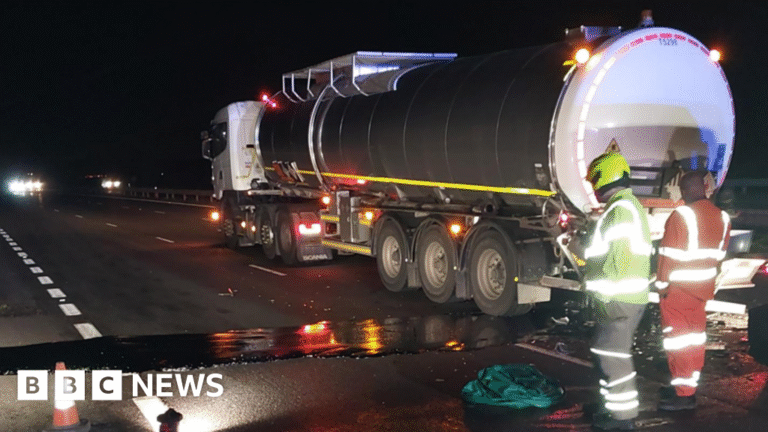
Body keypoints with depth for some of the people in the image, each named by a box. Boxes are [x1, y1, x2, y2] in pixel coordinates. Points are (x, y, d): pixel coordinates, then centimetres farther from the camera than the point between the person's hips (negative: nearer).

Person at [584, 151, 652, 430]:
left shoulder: (621, 209, -16)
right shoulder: (630, 206, 18)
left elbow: (617, 258, -22)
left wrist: (603, 295, -19)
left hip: (617, 300, -10)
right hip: (629, 297, 10)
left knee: (611, 355, -4)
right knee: (613, 354, 18)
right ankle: (617, 407, 27)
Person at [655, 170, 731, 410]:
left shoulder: (682, 215, -18)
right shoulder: (722, 218, 5)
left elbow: (669, 254, -17)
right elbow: (720, 254, 10)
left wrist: (662, 283, -10)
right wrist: (708, 279, 18)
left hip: (678, 289, -7)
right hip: (702, 288, 7)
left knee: (678, 337, -1)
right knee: (695, 335, 15)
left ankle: (684, 394, 1)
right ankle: (690, 383, 26)